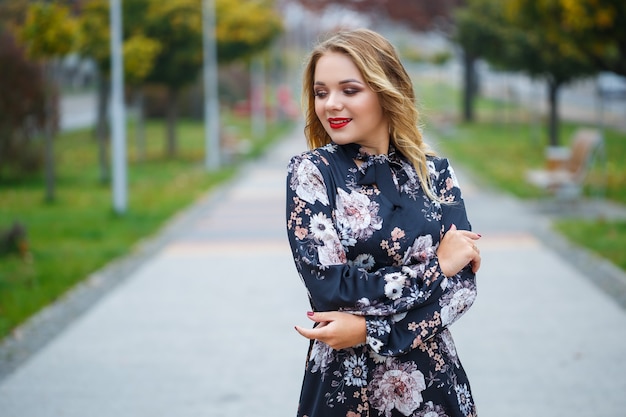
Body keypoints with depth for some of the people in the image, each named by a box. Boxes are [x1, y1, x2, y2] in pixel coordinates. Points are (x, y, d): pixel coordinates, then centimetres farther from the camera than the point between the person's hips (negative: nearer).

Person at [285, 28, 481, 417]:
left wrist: (369, 330, -18)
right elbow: (330, 288, -15)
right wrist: (438, 267, -11)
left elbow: (464, 286, -6)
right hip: (345, 383, -2)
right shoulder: (311, 172, -7)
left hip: (435, 380, 2)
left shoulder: (435, 172, 0)